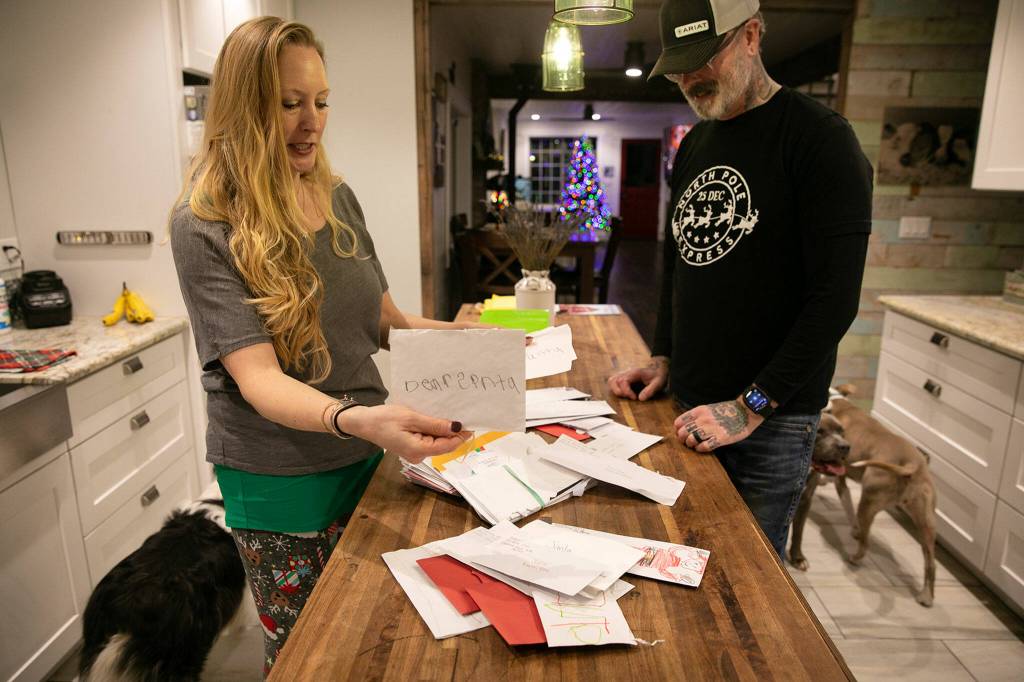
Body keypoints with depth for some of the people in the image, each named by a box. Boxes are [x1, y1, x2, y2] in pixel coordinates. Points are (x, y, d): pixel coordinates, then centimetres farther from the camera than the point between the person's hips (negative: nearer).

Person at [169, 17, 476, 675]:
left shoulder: (337, 197, 1)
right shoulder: (207, 226, -16)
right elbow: (257, 376, -24)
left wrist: (449, 334, -11)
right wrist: (358, 418, -42)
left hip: (365, 458, 5)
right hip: (282, 482, -5)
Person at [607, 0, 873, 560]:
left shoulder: (818, 138, -12)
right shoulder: (693, 146, 10)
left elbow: (836, 297, -18)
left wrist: (752, 406, -19)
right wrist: (663, 359, 9)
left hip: (772, 417, -6)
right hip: (689, 403, 6)